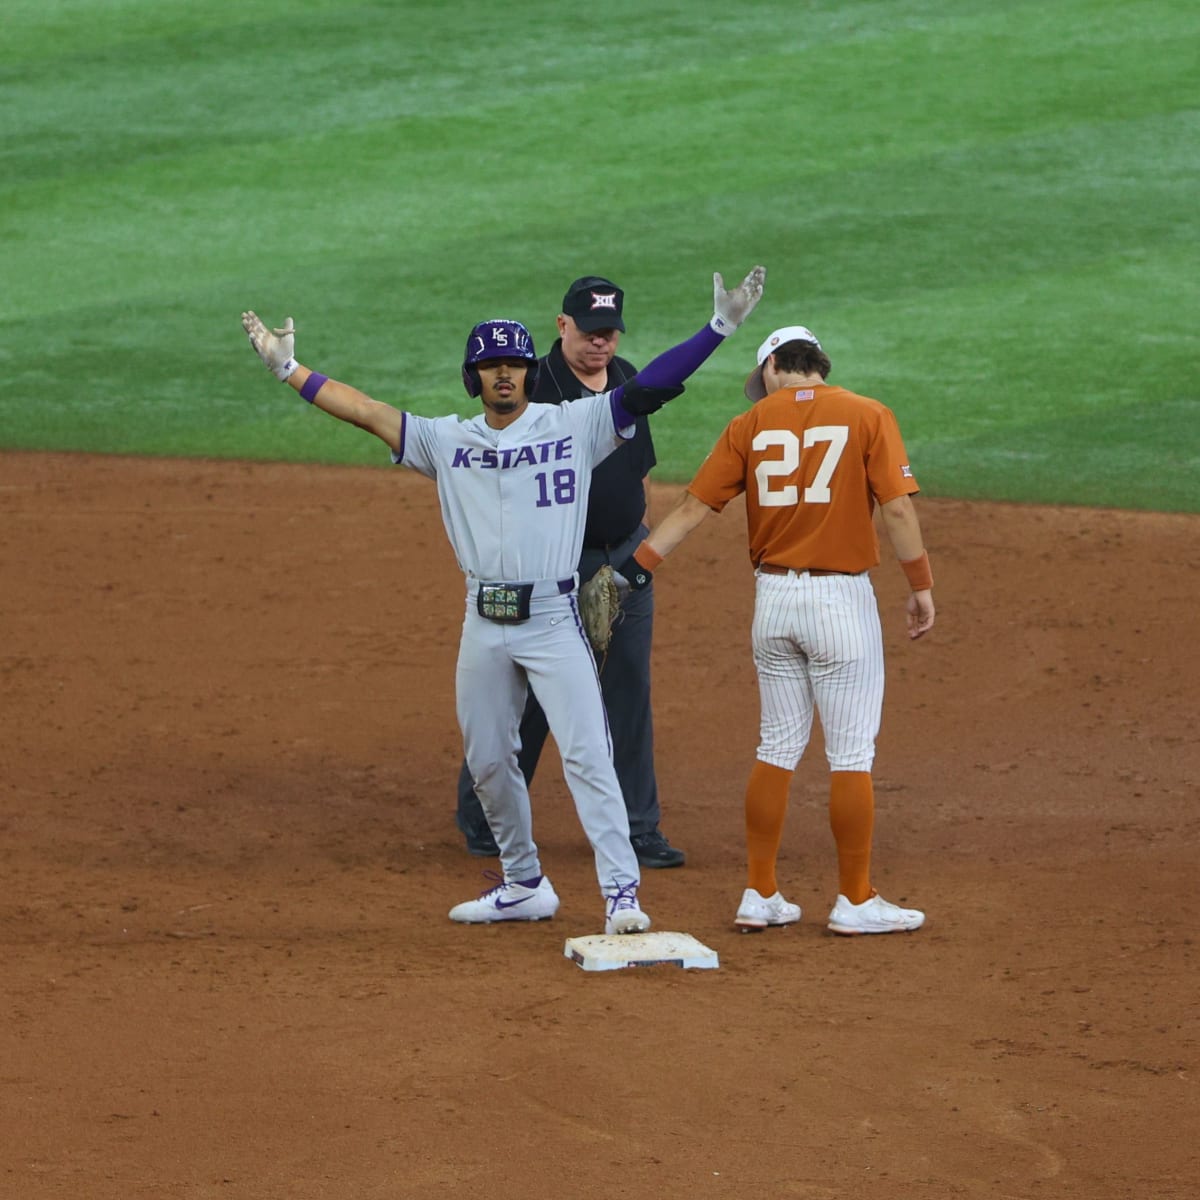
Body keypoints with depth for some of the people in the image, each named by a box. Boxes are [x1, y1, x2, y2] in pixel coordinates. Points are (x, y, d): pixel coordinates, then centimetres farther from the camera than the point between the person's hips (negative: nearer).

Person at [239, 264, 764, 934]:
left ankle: (622, 893, -14)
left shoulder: (574, 426, 0)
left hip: (554, 620, -4)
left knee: (587, 754, -12)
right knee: (488, 763, 11)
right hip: (484, 626, 4)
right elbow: (366, 410, 10)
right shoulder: (447, 441, 10)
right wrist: (288, 368, 7)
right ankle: (524, 887, 27)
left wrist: (720, 327, -17)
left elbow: (648, 389, -8)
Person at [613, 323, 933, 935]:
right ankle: (855, 901, 3)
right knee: (851, 756, 1)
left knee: (776, 749, 13)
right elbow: (897, 507, -10)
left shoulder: (751, 426, 5)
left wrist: (637, 564, 3)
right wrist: (920, 585, -4)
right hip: (842, 597, -4)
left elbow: (693, 505, 1)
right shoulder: (868, 417, -2)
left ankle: (759, 895, 14)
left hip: (773, 597, 4)